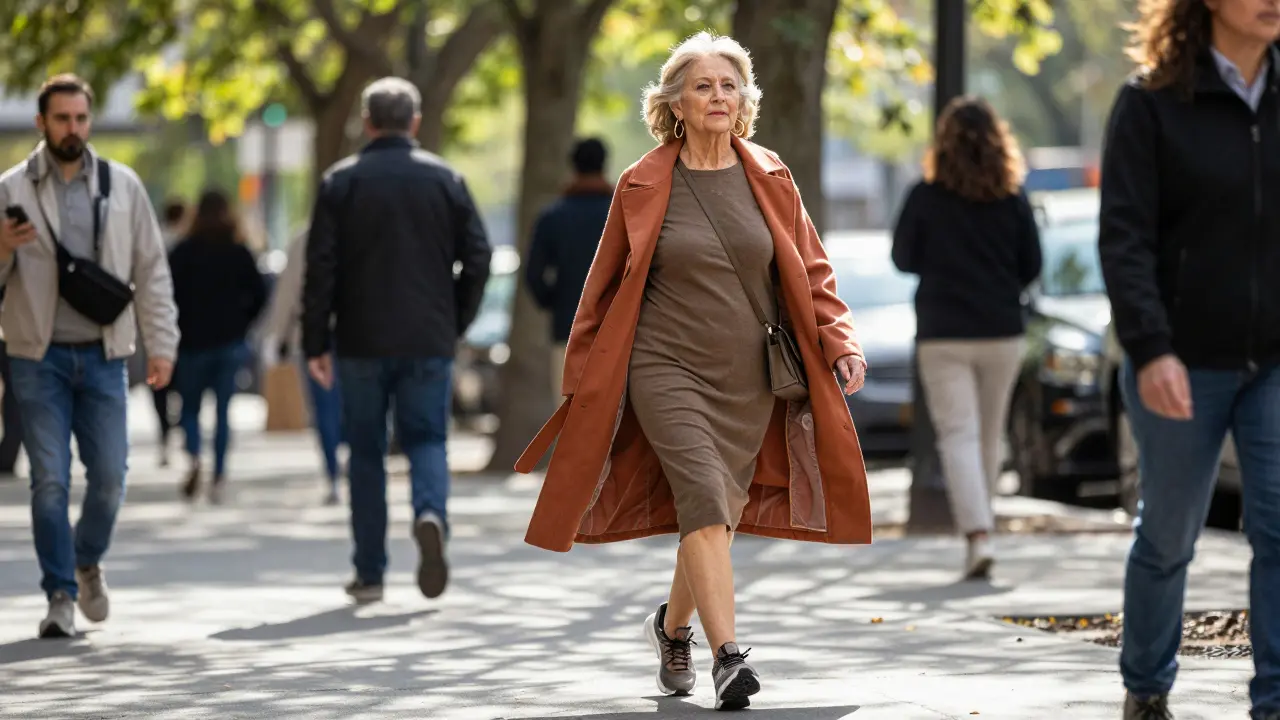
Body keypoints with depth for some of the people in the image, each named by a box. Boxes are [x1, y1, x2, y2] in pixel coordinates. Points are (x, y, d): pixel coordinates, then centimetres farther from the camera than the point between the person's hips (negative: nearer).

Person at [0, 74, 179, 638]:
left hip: (102, 355, 2)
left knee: (109, 476, -1)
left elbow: (151, 270, 9)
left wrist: (161, 344, 3)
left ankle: (88, 561, 28)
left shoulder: (122, 187, 6)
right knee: (50, 480, -5)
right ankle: (60, 596, 4)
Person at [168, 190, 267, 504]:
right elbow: (259, 294, 2)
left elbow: (171, 295, -9)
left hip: (193, 341, -2)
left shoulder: (183, 252, -4)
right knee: (223, 409, 6)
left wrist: (178, 329, 3)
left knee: (190, 407, 10)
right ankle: (218, 477, 0)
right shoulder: (239, 252, 2)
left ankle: (193, 456, -18)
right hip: (231, 343, 2)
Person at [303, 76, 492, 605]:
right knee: (427, 438, 9)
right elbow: (477, 258, 0)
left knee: (366, 452, 9)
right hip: (428, 342, 1)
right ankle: (431, 512, -23)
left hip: (361, 343, 0)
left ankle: (369, 573, 9)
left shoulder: (341, 182, -1)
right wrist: (455, 324, 11)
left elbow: (320, 268, -5)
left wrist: (316, 343, -1)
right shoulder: (445, 180, 3)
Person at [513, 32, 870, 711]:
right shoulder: (643, 186, -1)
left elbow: (810, 271, 10)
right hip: (667, 368, -3)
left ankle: (672, 625, 38)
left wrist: (839, 341, -3)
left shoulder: (770, 178, 5)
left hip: (750, 379, 3)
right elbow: (604, 286, 8)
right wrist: (581, 372, 11)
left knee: (716, 514, 9)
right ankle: (727, 656, -27)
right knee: (704, 496, -21)